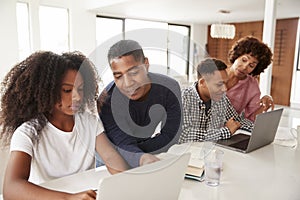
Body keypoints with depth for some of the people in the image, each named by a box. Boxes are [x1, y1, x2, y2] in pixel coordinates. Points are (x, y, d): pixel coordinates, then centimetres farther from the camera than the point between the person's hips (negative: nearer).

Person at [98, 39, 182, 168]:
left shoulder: (169, 88, -19)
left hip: (161, 156, 2)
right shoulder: (107, 101, -23)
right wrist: (142, 158, -49)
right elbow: (124, 145, -26)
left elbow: (170, 137, -15)